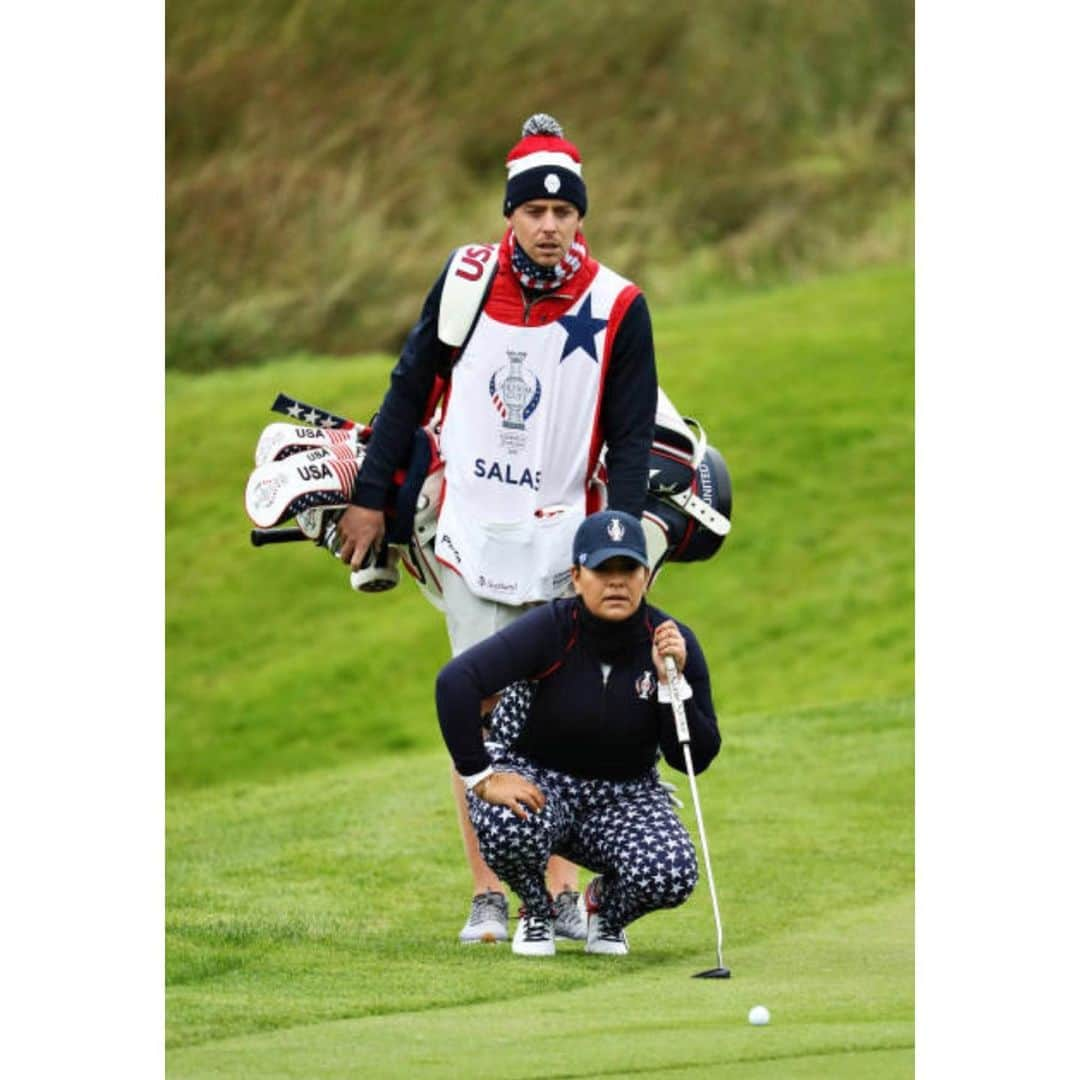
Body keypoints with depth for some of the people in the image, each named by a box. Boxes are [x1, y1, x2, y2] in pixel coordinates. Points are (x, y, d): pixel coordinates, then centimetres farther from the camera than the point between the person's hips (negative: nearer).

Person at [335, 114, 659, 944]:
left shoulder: (618, 307, -4)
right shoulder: (465, 280, 0)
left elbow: (633, 437, 1)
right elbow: (411, 391, 10)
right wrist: (372, 497, 11)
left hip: (565, 538, -1)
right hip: (472, 532, 1)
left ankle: (560, 888, 7)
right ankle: (487, 895, 4)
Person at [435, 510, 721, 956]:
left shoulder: (674, 642, -10)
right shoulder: (551, 630, -19)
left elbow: (695, 760, -10)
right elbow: (455, 681, -29)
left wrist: (672, 681, -24)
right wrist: (482, 777, -31)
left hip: (624, 797, 2)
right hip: (535, 778, -2)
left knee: (671, 876, -29)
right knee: (508, 825, -39)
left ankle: (607, 905, 11)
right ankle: (536, 911, -1)